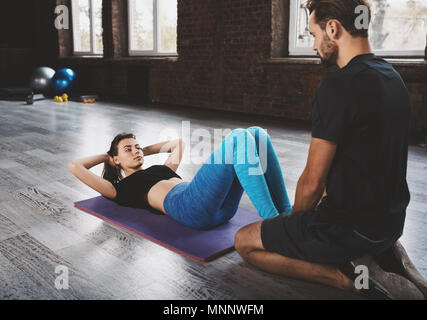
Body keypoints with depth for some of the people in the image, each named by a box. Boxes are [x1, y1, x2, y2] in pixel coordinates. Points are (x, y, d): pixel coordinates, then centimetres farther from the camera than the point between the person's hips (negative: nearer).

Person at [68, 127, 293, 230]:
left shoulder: (161, 170, 38)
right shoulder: (121, 189, 20)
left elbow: (177, 143, 55)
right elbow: (75, 166, 15)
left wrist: (143, 151, 48)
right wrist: (105, 157, 31)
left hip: (219, 205, 8)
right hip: (190, 206, -8)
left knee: (256, 134, -10)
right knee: (238, 138, -23)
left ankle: (287, 215, -13)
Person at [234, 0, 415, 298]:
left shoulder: (339, 86, -23)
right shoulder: (392, 77, 7)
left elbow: (313, 182, -19)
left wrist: (295, 223, 2)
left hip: (352, 228, -9)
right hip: (391, 222, 9)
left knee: (244, 242, 6)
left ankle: (345, 278, -6)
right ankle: (376, 258, 13)